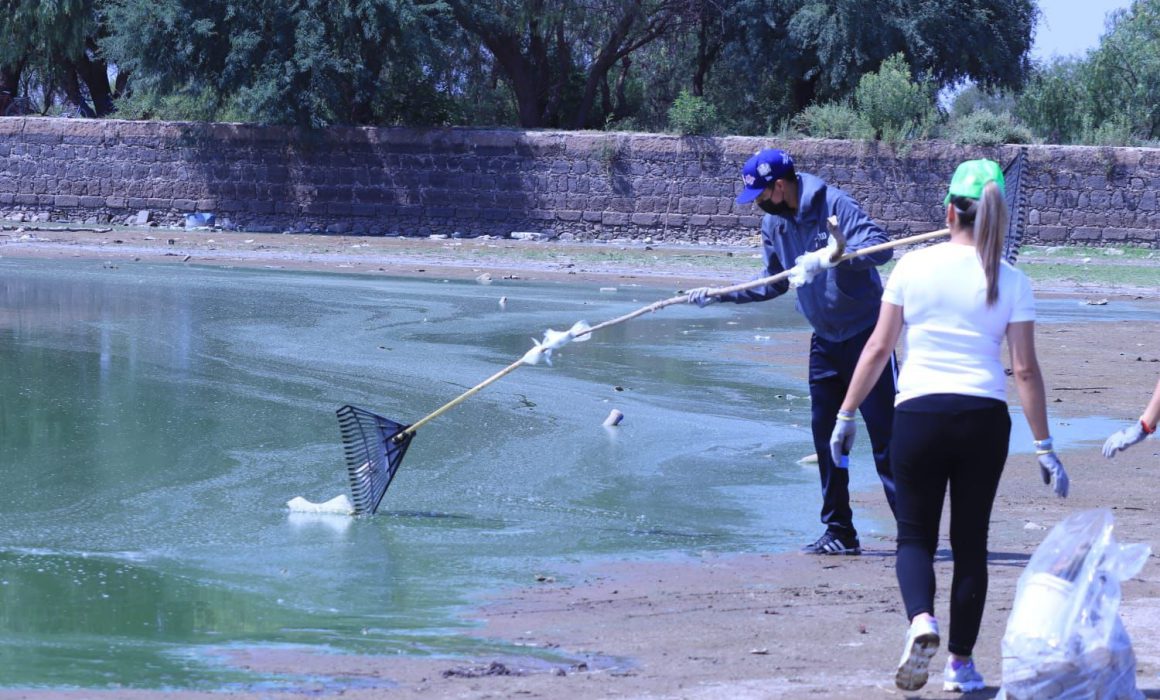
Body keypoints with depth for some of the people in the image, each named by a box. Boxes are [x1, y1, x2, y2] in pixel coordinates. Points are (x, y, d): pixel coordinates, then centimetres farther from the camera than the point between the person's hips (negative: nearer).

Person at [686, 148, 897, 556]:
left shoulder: (833, 205, -17)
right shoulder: (774, 223, 7)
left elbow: (880, 246, -27)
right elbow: (773, 284, 19)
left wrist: (830, 256, -39)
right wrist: (719, 295, 14)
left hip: (864, 334, -8)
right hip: (825, 340, 8)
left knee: (884, 431, -9)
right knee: (825, 433, 7)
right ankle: (839, 533, 15)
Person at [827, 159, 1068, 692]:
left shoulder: (913, 267, -1)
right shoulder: (1010, 282, 0)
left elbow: (878, 348, 1)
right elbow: (1025, 370, -2)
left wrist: (846, 414, 11)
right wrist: (1043, 447, 3)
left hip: (918, 413, -1)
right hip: (984, 418, 1)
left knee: (915, 534, 11)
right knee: (970, 542, 14)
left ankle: (921, 619, -18)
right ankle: (961, 663, 16)